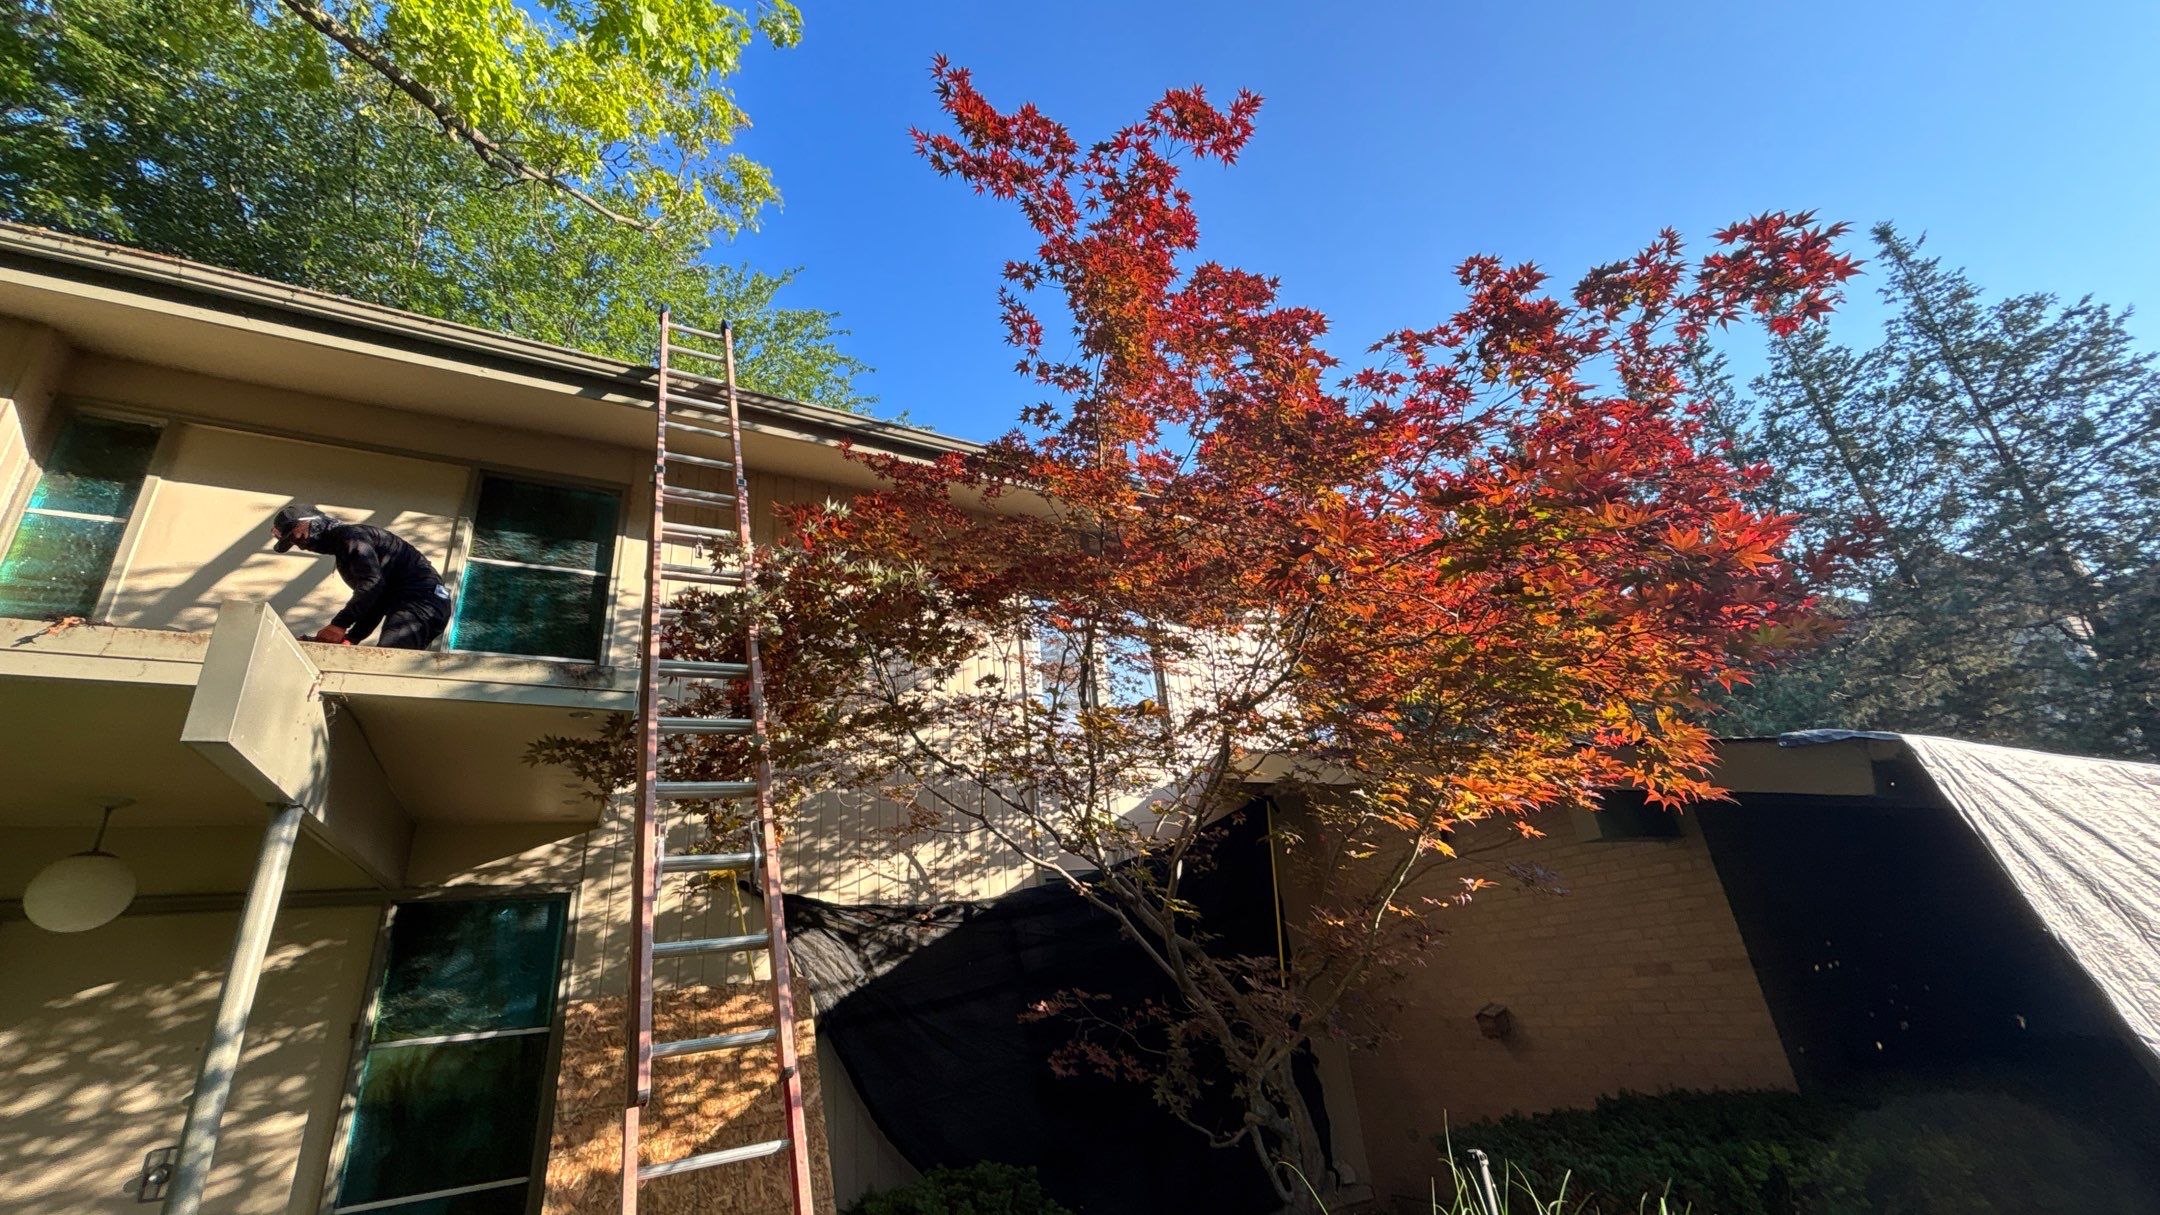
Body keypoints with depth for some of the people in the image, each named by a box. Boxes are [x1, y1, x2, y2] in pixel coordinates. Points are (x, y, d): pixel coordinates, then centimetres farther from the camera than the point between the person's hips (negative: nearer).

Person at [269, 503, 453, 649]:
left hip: (422, 599, -11)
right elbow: (374, 603, 26)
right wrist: (350, 638, 12)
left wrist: (338, 624, -22)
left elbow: (373, 582, -22)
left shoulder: (348, 535, -3)